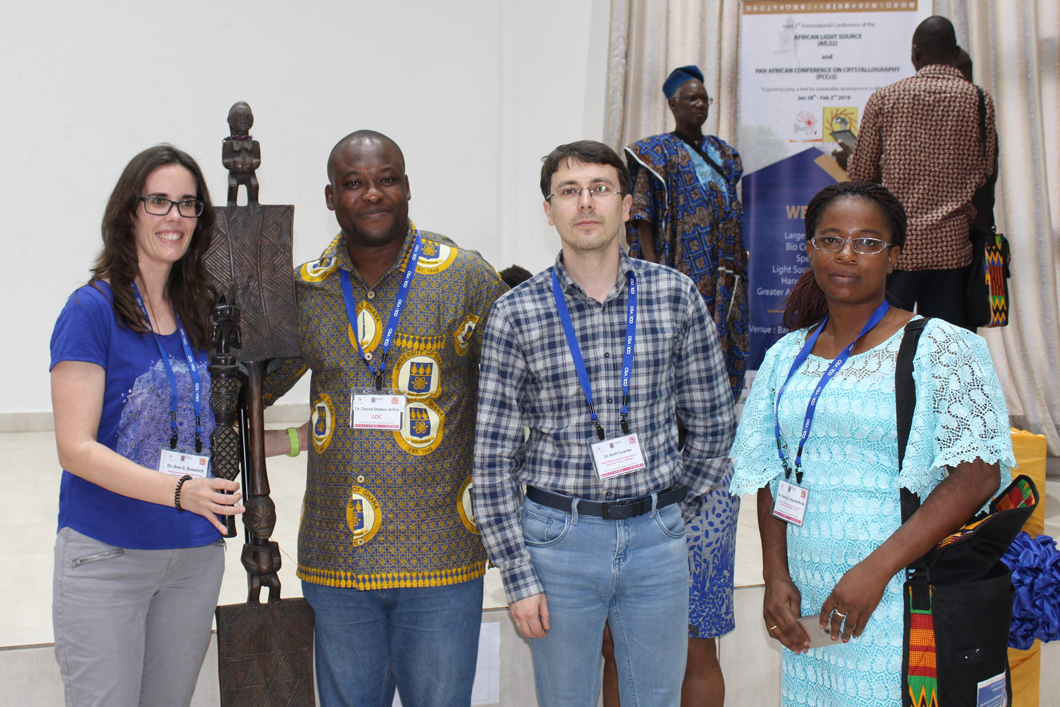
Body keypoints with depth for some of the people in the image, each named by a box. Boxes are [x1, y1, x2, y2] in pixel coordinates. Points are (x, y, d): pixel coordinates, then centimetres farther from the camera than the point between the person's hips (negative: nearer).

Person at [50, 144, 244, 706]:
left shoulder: (200, 316, 9)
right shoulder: (92, 310, -9)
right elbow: (76, 449, -15)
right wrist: (178, 491, -26)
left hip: (195, 554, 6)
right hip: (106, 556, -5)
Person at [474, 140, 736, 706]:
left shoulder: (676, 296, -1)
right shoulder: (517, 314, -5)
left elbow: (712, 423, 9)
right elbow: (493, 457, -3)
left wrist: (675, 511, 11)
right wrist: (518, 576, -6)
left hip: (656, 538, 1)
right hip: (559, 535, -1)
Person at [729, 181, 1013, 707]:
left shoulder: (941, 348, -5)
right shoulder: (786, 357, 11)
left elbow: (977, 476, -13)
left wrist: (876, 569, -19)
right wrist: (776, 578, -1)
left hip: (902, 608, -4)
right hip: (807, 605, 4)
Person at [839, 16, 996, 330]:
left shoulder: (884, 98, -1)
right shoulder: (979, 100, 2)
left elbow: (861, 174, 3)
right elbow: (986, 174, 7)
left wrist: (847, 154, 24)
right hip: (952, 244, 1)